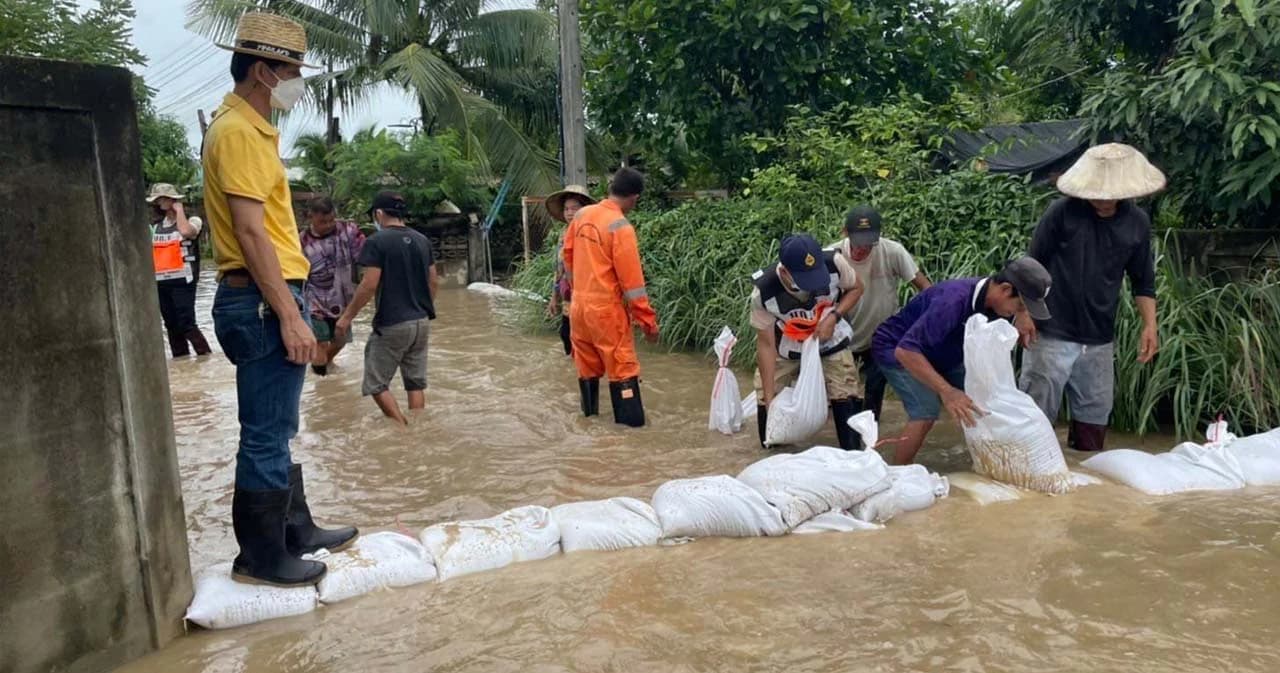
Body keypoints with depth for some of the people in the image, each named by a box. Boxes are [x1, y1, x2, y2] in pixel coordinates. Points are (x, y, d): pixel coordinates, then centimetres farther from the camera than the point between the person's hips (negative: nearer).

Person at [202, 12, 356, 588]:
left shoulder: (250, 129, 18)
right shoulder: (238, 132, -14)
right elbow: (250, 233, -21)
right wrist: (289, 315, -22)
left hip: (266, 297, 11)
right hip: (262, 302, -11)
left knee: (277, 430, 17)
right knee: (266, 436, -2)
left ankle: (296, 529, 29)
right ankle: (261, 556, 9)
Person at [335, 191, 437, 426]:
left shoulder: (377, 241, -11)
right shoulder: (422, 240, 8)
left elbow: (370, 285, -16)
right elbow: (433, 281, 12)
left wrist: (347, 316, -7)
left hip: (391, 325, -6)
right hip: (422, 322, 6)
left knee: (376, 384, 5)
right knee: (416, 383, 12)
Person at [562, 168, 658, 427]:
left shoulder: (582, 215, 3)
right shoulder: (621, 227, -18)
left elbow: (568, 255, 15)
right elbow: (632, 280, -18)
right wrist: (648, 320, -12)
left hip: (579, 305, 7)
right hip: (606, 309, -7)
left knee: (587, 363, 18)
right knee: (622, 366, 1)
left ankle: (589, 411, 30)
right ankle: (631, 418, 3)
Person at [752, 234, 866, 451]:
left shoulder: (834, 263, -32)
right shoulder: (763, 293, -34)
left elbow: (856, 288, -8)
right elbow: (766, 345, -23)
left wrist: (833, 317, -26)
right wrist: (769, 396, -22)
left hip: (830, 342, 1)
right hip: (785, 348, 0)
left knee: (844, 399, -8)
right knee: (765, 403, -5)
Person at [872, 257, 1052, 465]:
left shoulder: (995, 304, -12)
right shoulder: (954, 300, -37)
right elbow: (905, 350, -41)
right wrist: (946, 391, -46)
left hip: (941, 354, 8)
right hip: (897, 351, -8)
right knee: (926, 411, -24)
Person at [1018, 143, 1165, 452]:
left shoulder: (1137, 223, 1)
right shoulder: (1062, 212, -10)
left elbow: (1143, 281, 11)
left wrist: (1149, 325, 0)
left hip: (1100, 340, 4)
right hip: (1052, 333, -4)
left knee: (1095, 414, 13)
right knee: (1036, 413, -1)